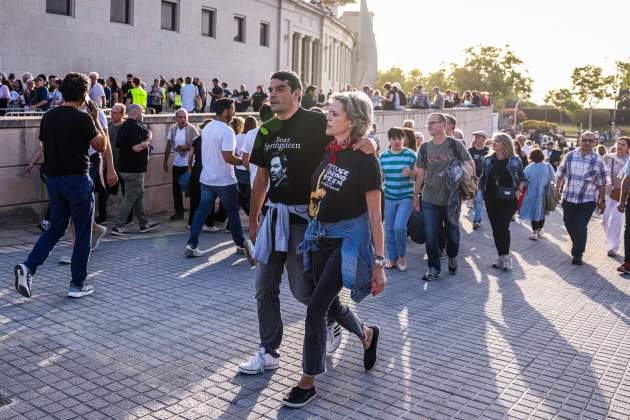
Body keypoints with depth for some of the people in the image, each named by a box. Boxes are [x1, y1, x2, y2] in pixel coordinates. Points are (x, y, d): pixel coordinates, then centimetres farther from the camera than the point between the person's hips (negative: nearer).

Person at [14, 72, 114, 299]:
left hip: (53, 180, 6)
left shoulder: (48, 117, 6)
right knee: (83, 234, 6)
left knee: (56, 228, 18)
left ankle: (28, 267, 0)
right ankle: (77, 285, 12)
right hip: (77, 180, -6)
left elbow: (44, 145, 14)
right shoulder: (83, 119, -14)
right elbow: (102, 146, -4)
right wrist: (96, 119, 2)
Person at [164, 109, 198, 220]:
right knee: (176, 188, 11)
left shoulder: (192, 129, -11)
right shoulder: (172, 129, 4)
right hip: (176, 164, 5)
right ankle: (179, 212, 23)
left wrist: (186, 148, -23)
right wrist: (165, 162, 12)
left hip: (189, 164, -5)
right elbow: (168, 146, 11)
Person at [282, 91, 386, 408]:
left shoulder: (365, 160, -14)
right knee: (331, 304, 17)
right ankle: (367, 334, 48)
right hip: (320, 236, 7)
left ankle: (307, 383, 7)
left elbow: (374, 216, -14)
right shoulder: (328, 152, 5)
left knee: (316, 306, -8)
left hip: (348, 239, -7)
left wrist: (379, 262, -14)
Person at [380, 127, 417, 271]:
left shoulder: (411, 154, -5)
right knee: (389, 229, 8)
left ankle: (402, 255, 9)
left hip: (406, 197, -4)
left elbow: (418, 176, -3)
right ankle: (392, 258, 23)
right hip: (389, 197, 4)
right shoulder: (383, 156, 5)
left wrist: (410, 173, -21)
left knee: (399, 227, -15)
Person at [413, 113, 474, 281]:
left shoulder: (455, 145, -5)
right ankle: (434, 268, 13)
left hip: (451, 198, -1)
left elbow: (470, 165, 2)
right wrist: (415, 195, 9)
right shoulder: (425, 148, 4)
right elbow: (420, 173, 10)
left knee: (453, 232, 13)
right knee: (431, 236, 0)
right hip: (430, 199, 2)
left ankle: (452, 257, 40)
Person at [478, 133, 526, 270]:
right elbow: (483, 177, 15)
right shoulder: (488, 159, 8)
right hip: (491, 199, 4)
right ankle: (501, 257, 19)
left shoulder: (515, 160, 0)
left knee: (502, 227, -15)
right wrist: (481, 189, -2)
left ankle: (505, 256, 2)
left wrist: (519, 190, -10)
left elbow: (522, 178, 7)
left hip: (508, 200, -4)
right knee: (495, 229, 7)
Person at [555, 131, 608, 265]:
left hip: (588, 200, -3)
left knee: (581, 227, -4)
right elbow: (561, 175, 9)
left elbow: (602, 183, 0)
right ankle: (577, 245, 41)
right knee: (569, 224, 14)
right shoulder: (570, 156, 0)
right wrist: (557, 190, 9)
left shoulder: (598, 161, -5)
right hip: (568, 198, 3)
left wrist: (602, 200, 2)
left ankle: (577, 254, 8)